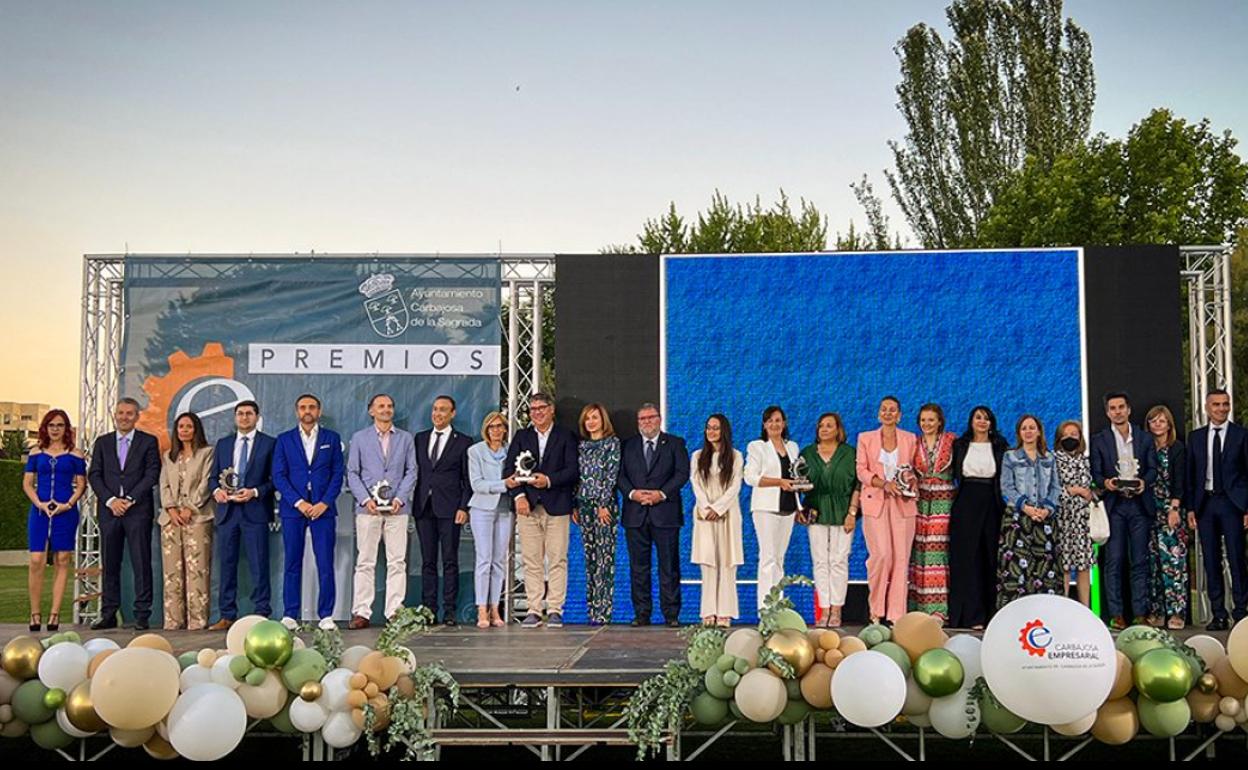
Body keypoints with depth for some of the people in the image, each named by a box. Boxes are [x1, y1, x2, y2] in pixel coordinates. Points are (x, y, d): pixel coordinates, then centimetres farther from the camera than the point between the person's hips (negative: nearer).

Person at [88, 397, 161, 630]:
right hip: (108, 509, 3)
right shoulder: (102, 442, 14)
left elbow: (152, 474, -1)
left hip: (138, 510, -3)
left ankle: (142, 615, 0)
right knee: (110, 564, 6)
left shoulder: (149, 442, 6)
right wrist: (110, 500, -6)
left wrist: (130, 499, -10)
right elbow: (94, 475, 7)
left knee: (141, 563, -3)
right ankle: (108, 614, 12)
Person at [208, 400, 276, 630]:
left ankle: (261, 614, 2)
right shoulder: (223, 444, 16)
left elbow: (275, 479, 0)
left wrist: (255, 492, -14)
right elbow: (213, 476, 17)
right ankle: (227, 616, 12)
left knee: (258, 565, -3)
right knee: (226, 565, 5)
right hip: (227, 510, 4)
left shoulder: (269, 443, 4)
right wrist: (216, 490, -4)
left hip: (255, 510, -4)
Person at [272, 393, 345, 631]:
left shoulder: (332, 439, 10)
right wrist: (299, 503, -9)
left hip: (323, 508, 0)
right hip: (292, 508, 0)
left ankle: (326, 615, 3)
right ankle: (290, 615, 7)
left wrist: (324, 503, -8)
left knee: (325, 564, -3)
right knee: (292, 564, 2)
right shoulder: (284, 440, 10)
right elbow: (278, 476, 3)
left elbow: (337, 474, 5)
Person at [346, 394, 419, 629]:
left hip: (397, 508, 1)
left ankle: (395, 612, 4)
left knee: (397, 562, 0)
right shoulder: (359, 438, 10)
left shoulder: (405, 438, 12)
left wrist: (400, 498, -7)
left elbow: (411, 471, 7)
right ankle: (361, 612, 4)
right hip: (368, 507, -1)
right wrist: (365, 499, -8)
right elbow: (352, 473, 6)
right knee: (365, 562, 0)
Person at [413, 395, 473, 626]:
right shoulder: (420, 438, 15)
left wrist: (464, 508, -8)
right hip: (423, 508, 4)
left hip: (449, 509, -3)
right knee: (427, 561, 6)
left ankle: (450, 612, 2)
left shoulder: (463, 442, 4)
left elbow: (468, 479, 1)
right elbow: (414, 471, 14)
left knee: (450, 561, -1)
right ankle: (428, 609, 11)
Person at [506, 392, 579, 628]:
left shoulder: (566, 436, 7)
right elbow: (509, 469, 7)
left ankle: (555, 610, 4)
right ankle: (534, 610, 8)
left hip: (557, 506, -2)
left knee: (557, 559, -2)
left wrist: (549, 480, -15)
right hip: (528, 506, 2)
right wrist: (518, 496, -7)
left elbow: (573, 470, -1)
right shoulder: (521, 436, 14)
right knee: (531, 561, 3)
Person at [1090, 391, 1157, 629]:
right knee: (1114, 561, -3)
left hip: (1139, 505, 2)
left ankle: (1140, 613, 8)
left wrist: (1143, 481, -12)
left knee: (1140, 561, 3)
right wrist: (1105, 482, -18)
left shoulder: (1145, 438, 12)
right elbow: (1095, 473, 3)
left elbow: (1153, 469, 8)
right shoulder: (1099, 440, 7)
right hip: (1113, 505, -2)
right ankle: (1116, 614, -1)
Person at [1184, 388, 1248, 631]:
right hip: (1205, 504, 3)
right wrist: (1190, 508, 3)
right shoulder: (1195, 437, 11)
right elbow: (1191, 474, 10)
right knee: (1211, 561, 5)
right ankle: (1218, 615, 11)